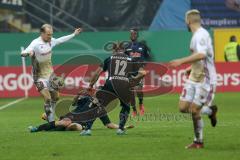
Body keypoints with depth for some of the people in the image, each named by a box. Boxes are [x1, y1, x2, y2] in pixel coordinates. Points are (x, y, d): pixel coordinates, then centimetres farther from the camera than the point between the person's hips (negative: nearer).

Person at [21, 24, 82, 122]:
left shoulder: (51, 41, -1)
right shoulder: (36, 43, -21)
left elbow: (61, 40, 21)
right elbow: (23, 53, -32)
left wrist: (74, 34, 31)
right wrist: (28, 53, -56)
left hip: (50, 74, 7)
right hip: (40, 76, -7)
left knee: (55, 97, 13)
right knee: (47, 98, -16)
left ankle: (50, 117, 32)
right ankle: (51, 122, -10)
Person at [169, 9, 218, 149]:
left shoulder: (201, 35, -18)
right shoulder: (197, 35, 13)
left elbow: (201, 55, -35)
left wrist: (182, 61, -37)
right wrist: (191, 68, 31)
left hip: (205, 80, -9)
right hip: (194, 78, 9)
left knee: (194, 111, -9)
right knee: (183, 107, 2)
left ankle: (199, 142, 11)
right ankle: (210, 111, 22)